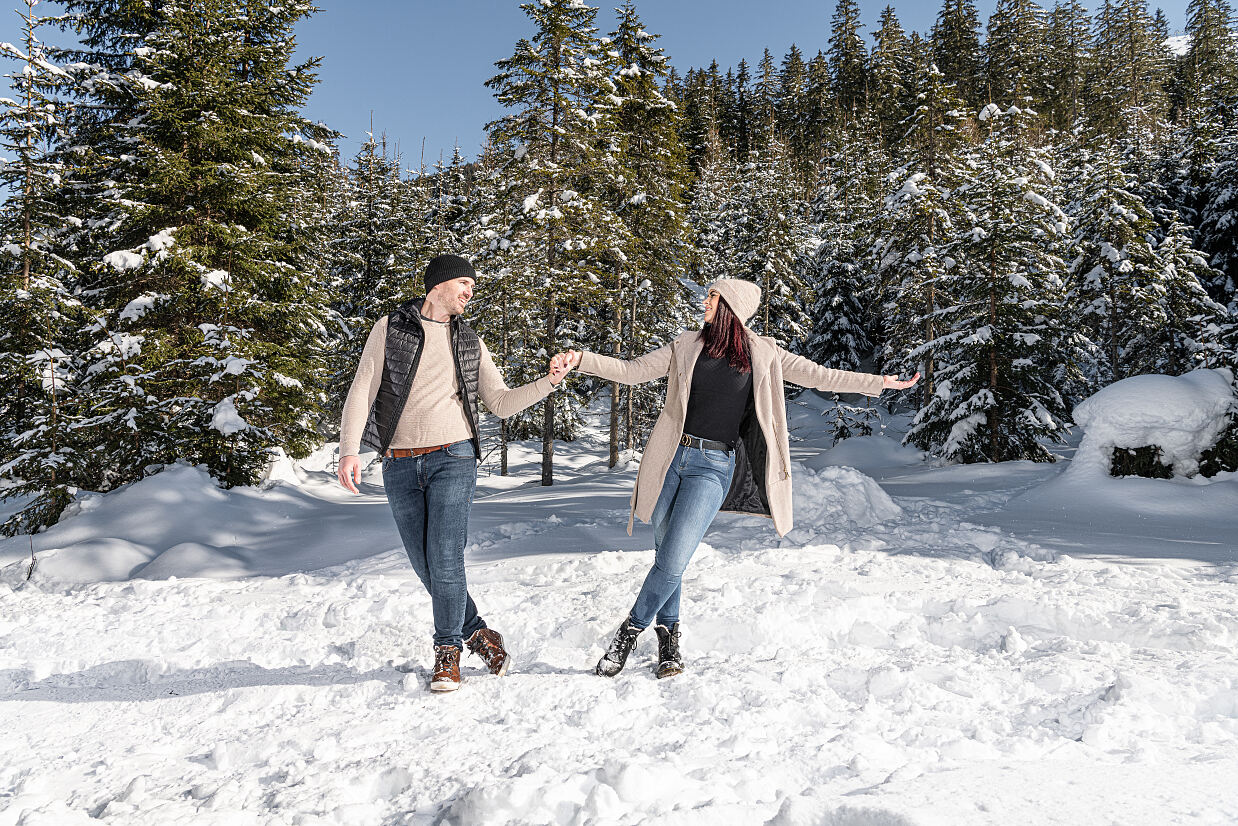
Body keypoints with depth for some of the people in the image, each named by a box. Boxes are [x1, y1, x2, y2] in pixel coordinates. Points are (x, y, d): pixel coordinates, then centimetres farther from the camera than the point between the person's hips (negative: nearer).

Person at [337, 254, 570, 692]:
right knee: (426, 568, 3)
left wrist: (549, 382, -4)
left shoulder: (469, 343, 11)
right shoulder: (390, 328, 4)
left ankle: (448, 653, 5)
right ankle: (478, 633, 22)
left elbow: (502, 403, 10)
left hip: (452, 458, 0)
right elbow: (362, 390, -1)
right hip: (400, 466, 0)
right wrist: (349, 449, -13)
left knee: (444, 561, -10)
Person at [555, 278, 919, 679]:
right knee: (666, 555, 6)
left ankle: (630, 630, 9)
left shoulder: (761, 353, 5)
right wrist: (581, 359, -3)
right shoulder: (686, 345, 8)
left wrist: (879, 383, 6)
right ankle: (668, 634, 27)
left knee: (673, 561, -13)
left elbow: (817, 375, 8)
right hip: (672, 455, 2)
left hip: (714, 465, -2)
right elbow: (631, 371, 8)